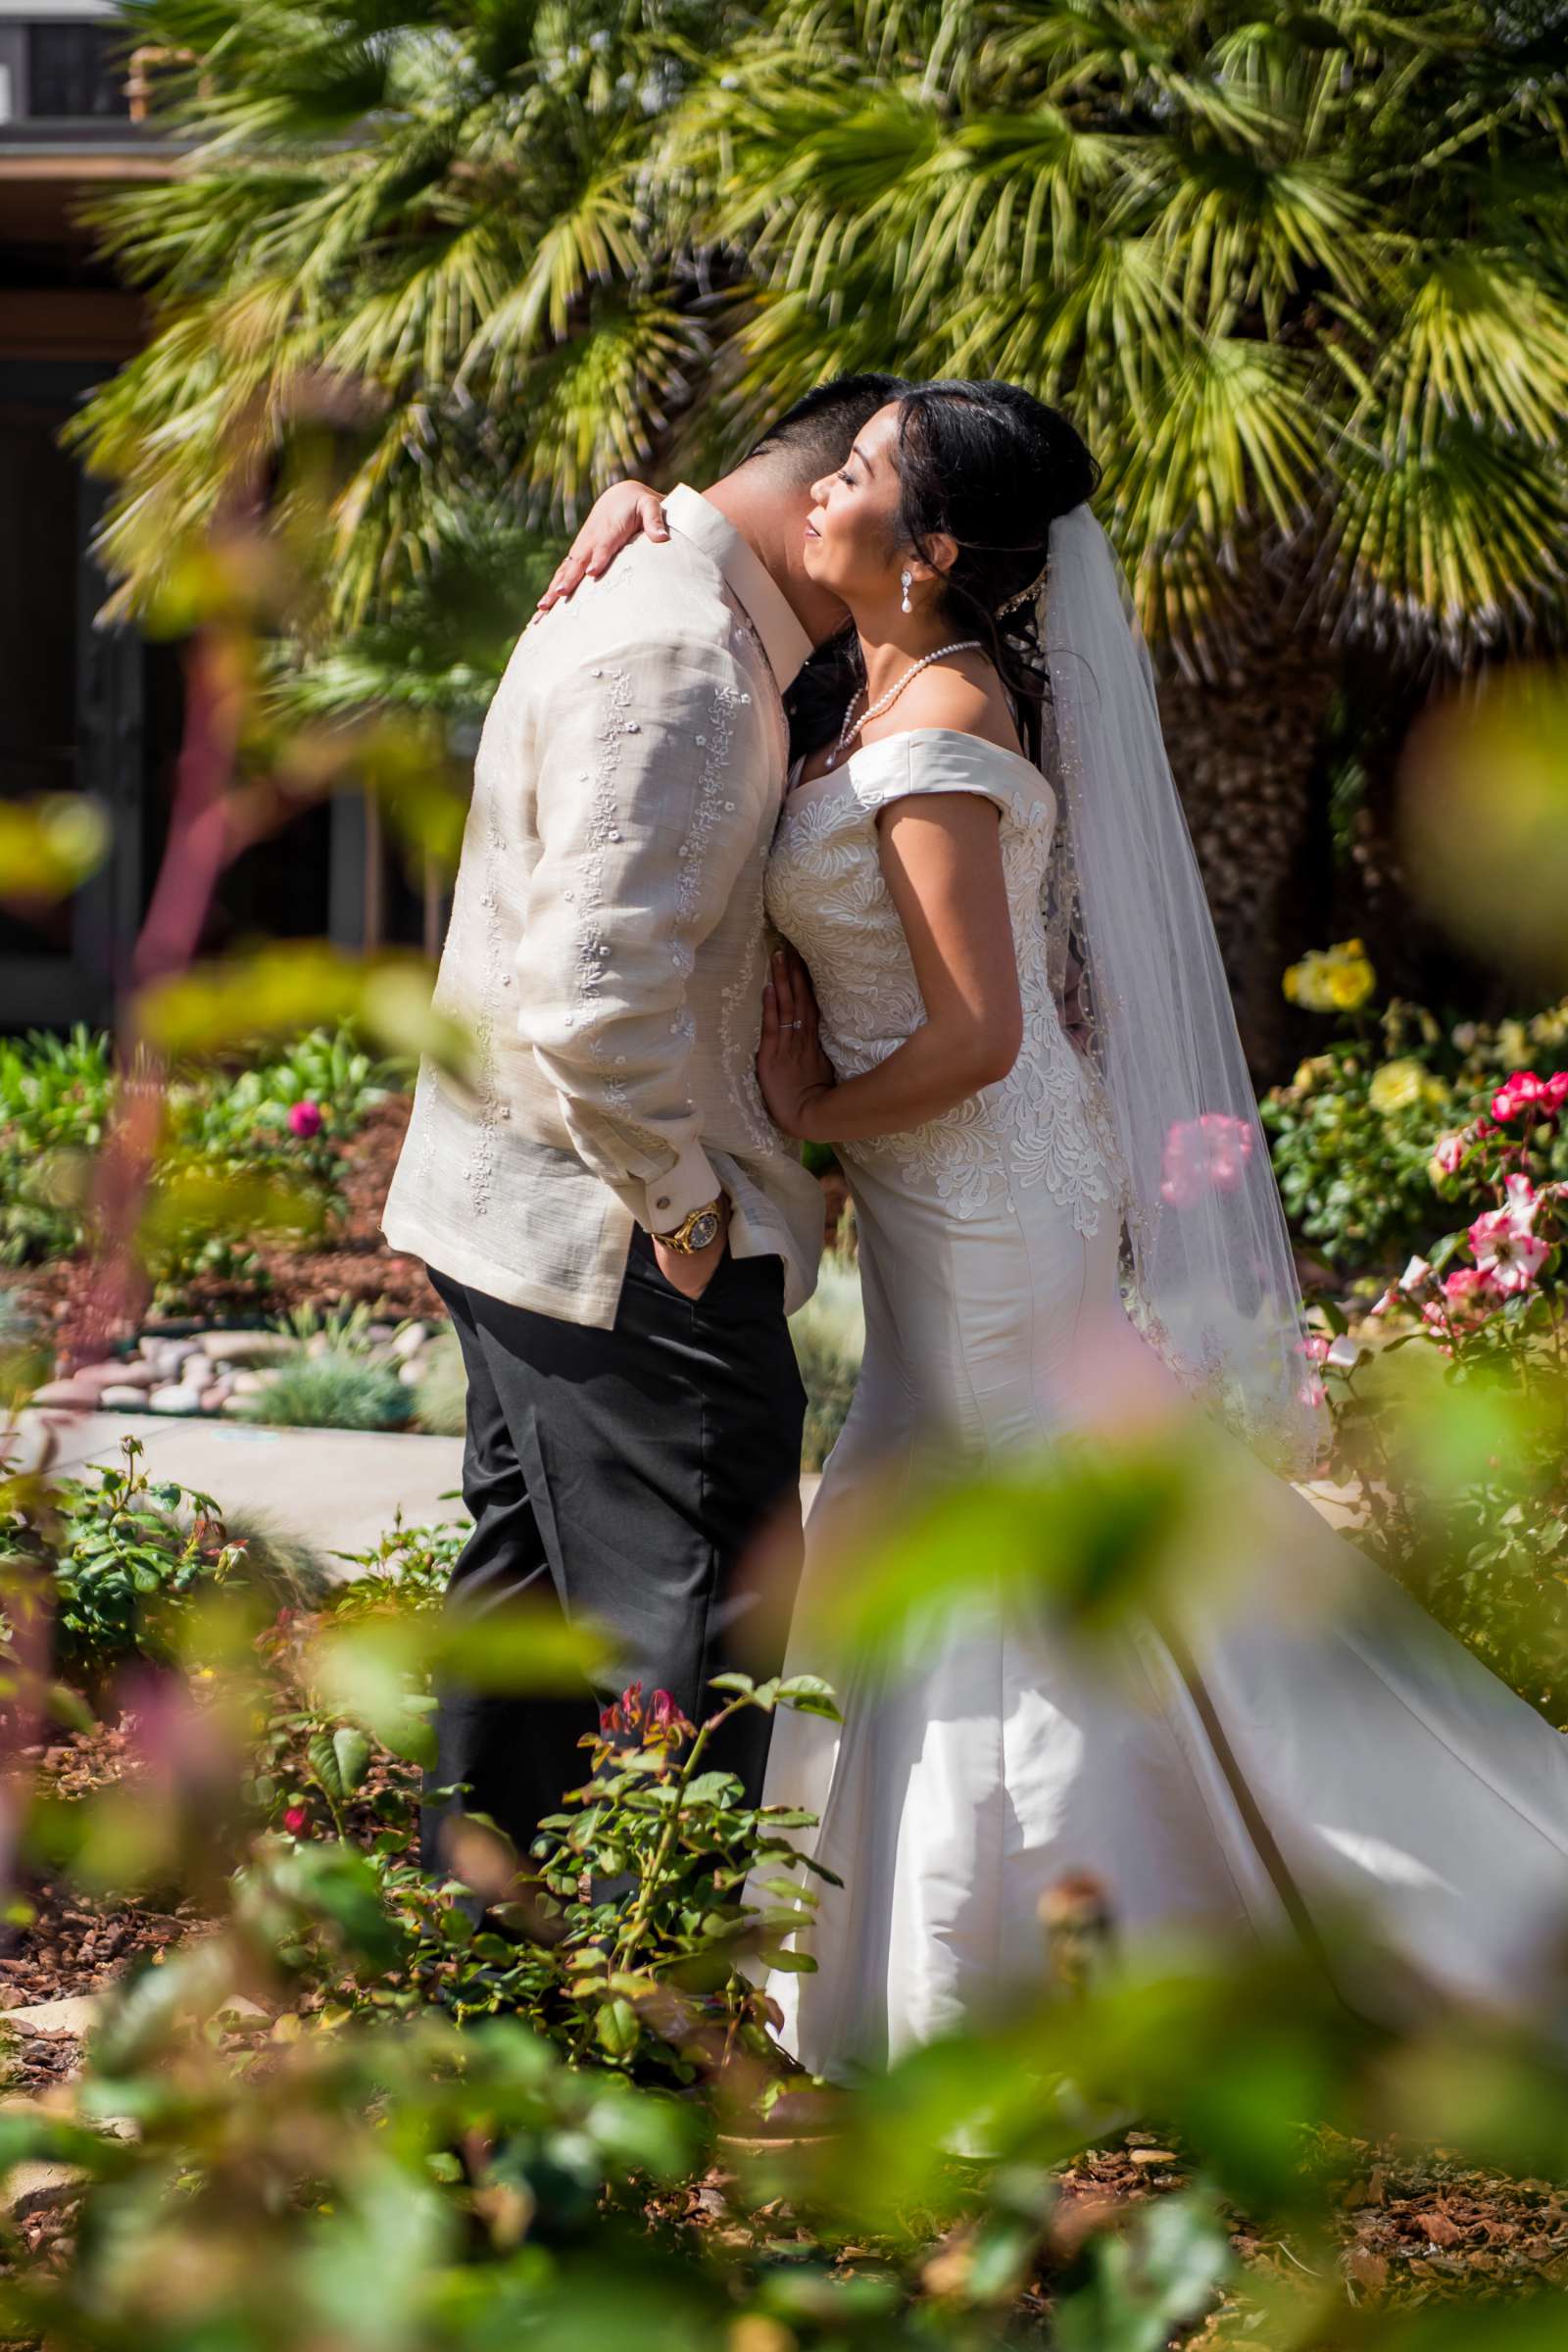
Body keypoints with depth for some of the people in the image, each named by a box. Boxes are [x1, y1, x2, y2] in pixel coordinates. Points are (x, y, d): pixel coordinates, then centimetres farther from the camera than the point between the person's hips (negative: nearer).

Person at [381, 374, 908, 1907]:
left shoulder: (642, 594, 13)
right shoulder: (680, 658, -22)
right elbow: (597, 995, -29)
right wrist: (678, 1202, -17)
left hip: (514, 1211, 11)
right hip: (621, 1244, -11)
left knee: (531, 1606, 19)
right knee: (691, 1657, -4)